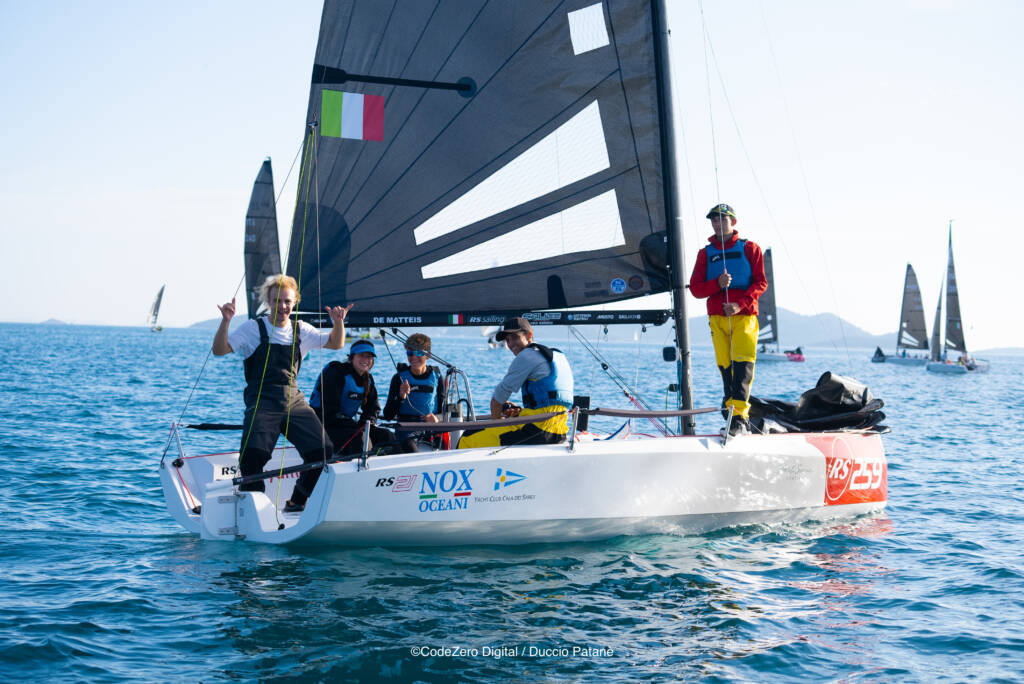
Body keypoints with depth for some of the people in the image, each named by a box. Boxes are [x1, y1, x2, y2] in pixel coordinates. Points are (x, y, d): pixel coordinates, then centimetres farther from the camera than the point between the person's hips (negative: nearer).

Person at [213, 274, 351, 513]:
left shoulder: (300, 330, 15)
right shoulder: (253, 328, 4)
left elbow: (336, 344, 23)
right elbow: (220, 350, -4)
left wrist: (338, 322, 3)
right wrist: (226, 321, -19)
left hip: (294, 401, 4)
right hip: (262, 402, -4)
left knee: (322, 449, -15)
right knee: (253, 453, -29)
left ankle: (297, 502, 6)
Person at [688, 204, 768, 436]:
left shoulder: (749, 248, 9)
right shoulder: (705, 253, 15)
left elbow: (760, 282, 1)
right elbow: (695, 288, 8)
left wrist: (740, 304, -14)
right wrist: (718, 283, -12)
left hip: (744, 316, -2)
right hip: (717, 317, 3)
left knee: (742, 365, -15)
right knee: (725, 367, -1)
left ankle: (738, 417, -21)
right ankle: (737, 420, 5)